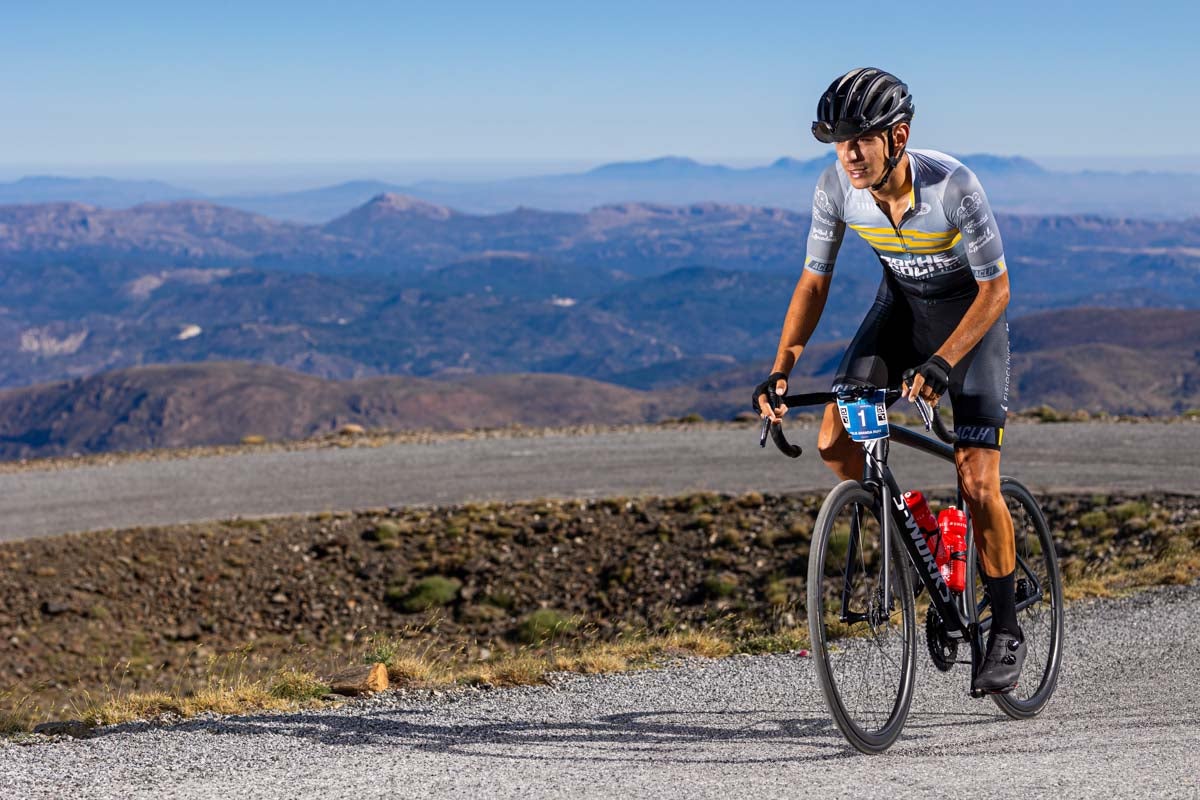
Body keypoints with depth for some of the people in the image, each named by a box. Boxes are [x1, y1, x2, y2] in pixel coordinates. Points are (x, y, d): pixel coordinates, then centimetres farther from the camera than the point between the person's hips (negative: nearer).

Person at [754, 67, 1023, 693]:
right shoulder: (835, 188, -21)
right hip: (900, 306, 4)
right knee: (836, 445, -15)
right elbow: (815, 280, -8)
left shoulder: (954, 187, -32)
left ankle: (1005, 631, 6)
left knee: (977, 483, -11)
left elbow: (995, 289, -24)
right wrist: (780, 371, -18)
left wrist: (941, 363, -37)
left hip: (970, 313, -4)